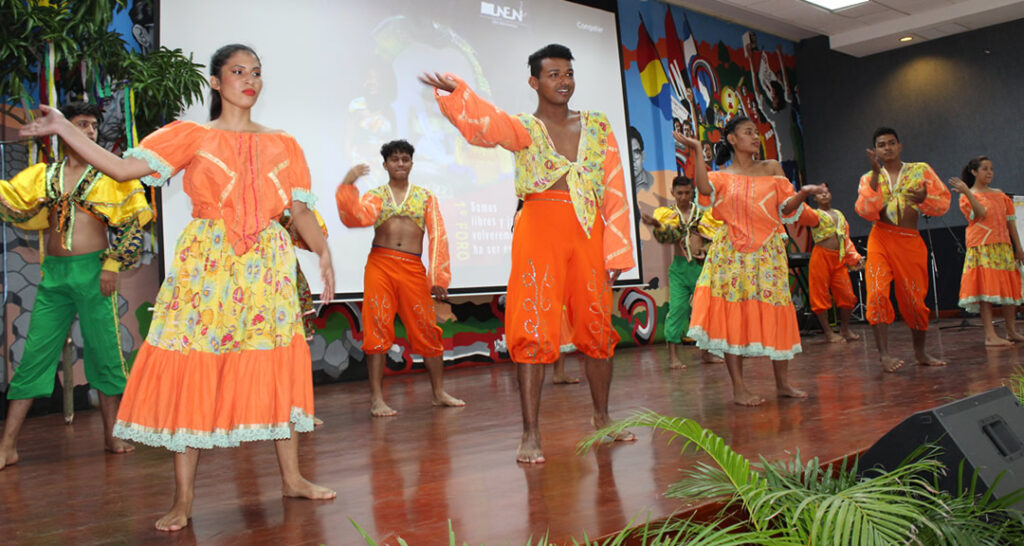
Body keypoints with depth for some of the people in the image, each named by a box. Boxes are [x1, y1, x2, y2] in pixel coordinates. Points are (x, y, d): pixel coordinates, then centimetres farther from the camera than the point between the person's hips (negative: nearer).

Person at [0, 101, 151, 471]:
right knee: (34, 355, 3)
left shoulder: (110, 173, 4)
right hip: (53, 274, 2)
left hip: (92, 271, -2)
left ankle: (111, 436, 15)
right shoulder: (45, 175, 13)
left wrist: (113, 264, -7)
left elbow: (132, 223, 0)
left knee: (104, 354, 3)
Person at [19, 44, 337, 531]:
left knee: (278, 366, 2)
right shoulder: (192, 137, 6)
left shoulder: (282, 145, 12)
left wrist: (323, 252, -3)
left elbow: (300, 210, 9)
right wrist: (64, 130, -7)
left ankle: (291, 478, 14)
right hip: (205, 263, -2)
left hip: (268, 266, 2)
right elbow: (123, 168, -1)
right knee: (190, 367, -4)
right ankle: (184, 497, 6)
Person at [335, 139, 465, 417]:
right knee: (377, 330, -1)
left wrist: (438, 277, -3)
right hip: (380, 266, -1)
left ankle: (439, 393, 19)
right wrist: (347, 185, -22)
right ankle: (377, 399, 5)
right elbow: (356, 217, -11)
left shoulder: (425, 196, 13)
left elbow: (438, 235, 5)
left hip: (413, 269, 1)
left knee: (427, 330, 5)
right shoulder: (375, 195, 11)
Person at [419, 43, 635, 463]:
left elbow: (615, 192, 8)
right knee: (535, 331, -6)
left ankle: (601, 418, 29)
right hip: (540, 230, -3)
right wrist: (454, 91, -38)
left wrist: (617, 250, 1)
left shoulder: (598, 125, 13)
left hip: (589, 235, 4)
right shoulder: (524, 128, 5)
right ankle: (530, 435, 0)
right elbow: (487, 122, -18)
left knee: (597, 328, 10)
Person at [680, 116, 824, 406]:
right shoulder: (722, 176, 8)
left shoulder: (771, 168, 13)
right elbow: (705, 190, -16)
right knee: (732, 314, -6)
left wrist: (803, 193, -11)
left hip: (768, 252, 2)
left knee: (775, 312, 2)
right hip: (731, 253, -2)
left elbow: (786, 209, 7)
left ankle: (782, 382, 15)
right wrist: (697, 150, -12)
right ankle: (738, 388, 1)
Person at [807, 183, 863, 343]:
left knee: (847, 295, 5)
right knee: (822, 295, -2)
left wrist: (855, 257, 13)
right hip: (821, 257, -5)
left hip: (839, 259, 6)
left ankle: (845, 330, 21)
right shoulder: (816, 215, 1)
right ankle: (828, 333, 5)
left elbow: (846, 238, 20)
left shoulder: (839, 214, 19)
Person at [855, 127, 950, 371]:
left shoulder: (921, 170, 8)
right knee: (877, 293, -18)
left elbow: (943, 203, 5)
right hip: (881, 240, 0)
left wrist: (924, 199, -17)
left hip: (911, 241, 1)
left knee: (915, 299, 6)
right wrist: (876, 173, -14)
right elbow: (867, 212, -10)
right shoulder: (869, 179, 7)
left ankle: (920, 353, 24)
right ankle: (884, 354, -16)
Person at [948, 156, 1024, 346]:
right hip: (981, 247, -6)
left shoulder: (1000, 195, 17)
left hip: (1003, 246, 6)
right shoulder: (967, 197, 2)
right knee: (986, 288, -12)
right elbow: (981, 214, -17)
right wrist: (967, 192, -24)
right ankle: (990, 335, -13)